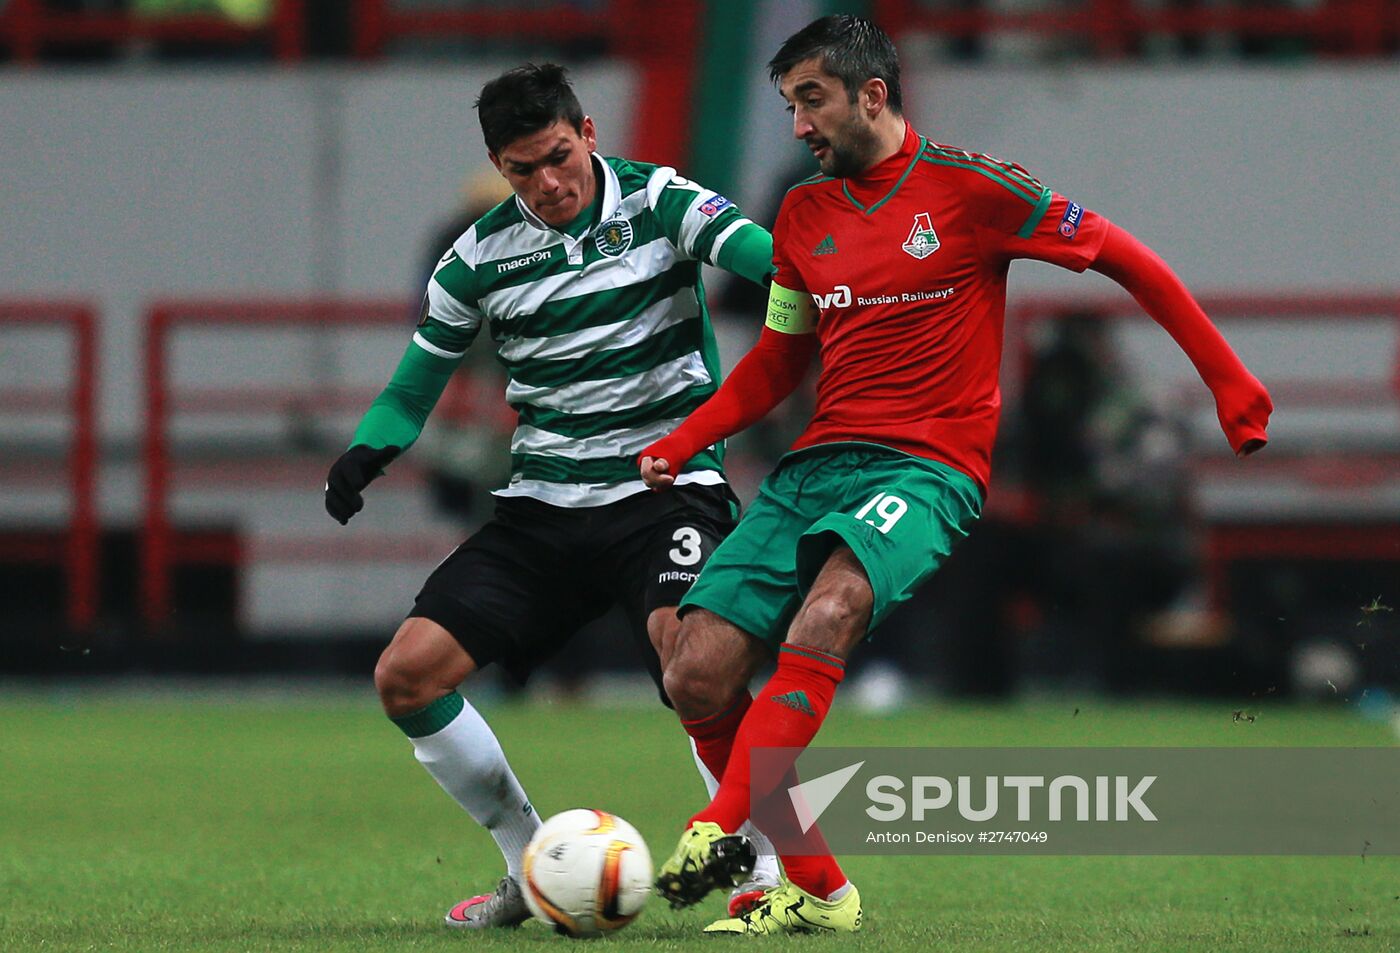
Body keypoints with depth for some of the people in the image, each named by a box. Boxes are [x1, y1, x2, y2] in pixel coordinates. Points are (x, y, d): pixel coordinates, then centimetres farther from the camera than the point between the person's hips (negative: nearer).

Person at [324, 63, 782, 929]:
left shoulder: (661, 202, -6)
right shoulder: (482, 256, 4)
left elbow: (762, 254, -26)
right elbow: (415, 387, 13)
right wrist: (364, 455, -9)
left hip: (667, 484, -5)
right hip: (543, 506, 5)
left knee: (687, 645, -34)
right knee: (407, 675, -7)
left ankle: (766, 871, -20)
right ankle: (532, 869, 9)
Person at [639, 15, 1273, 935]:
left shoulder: (966, 187, -2)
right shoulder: (804, 214, 15)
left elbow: (1124, 258, 4)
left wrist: (1228, 378, 1)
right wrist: (682, 442, 11)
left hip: (929, 469, -6)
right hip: (817, 463, 6)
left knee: (832, 603, -37)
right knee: (698, 673, -11)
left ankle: (723, 829, -47)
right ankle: (815, 890, 0)